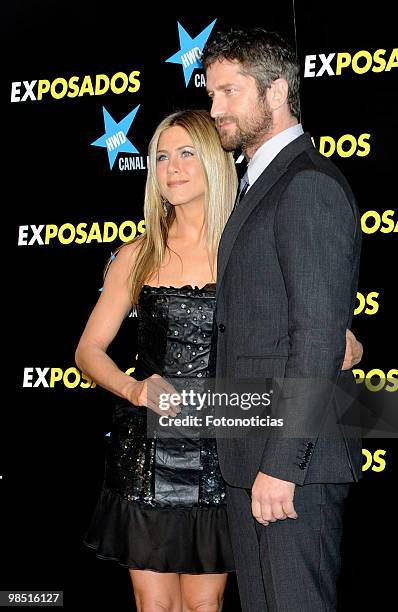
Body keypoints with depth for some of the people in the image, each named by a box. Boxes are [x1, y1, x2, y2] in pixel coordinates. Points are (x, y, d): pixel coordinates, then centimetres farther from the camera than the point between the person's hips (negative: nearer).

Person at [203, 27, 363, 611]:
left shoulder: (310, 184, -13)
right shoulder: (259, 185, 19)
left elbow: (319, 336, -20)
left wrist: (281, 463, -22)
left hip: (295, 456, -10)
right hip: (251, 454, 10)